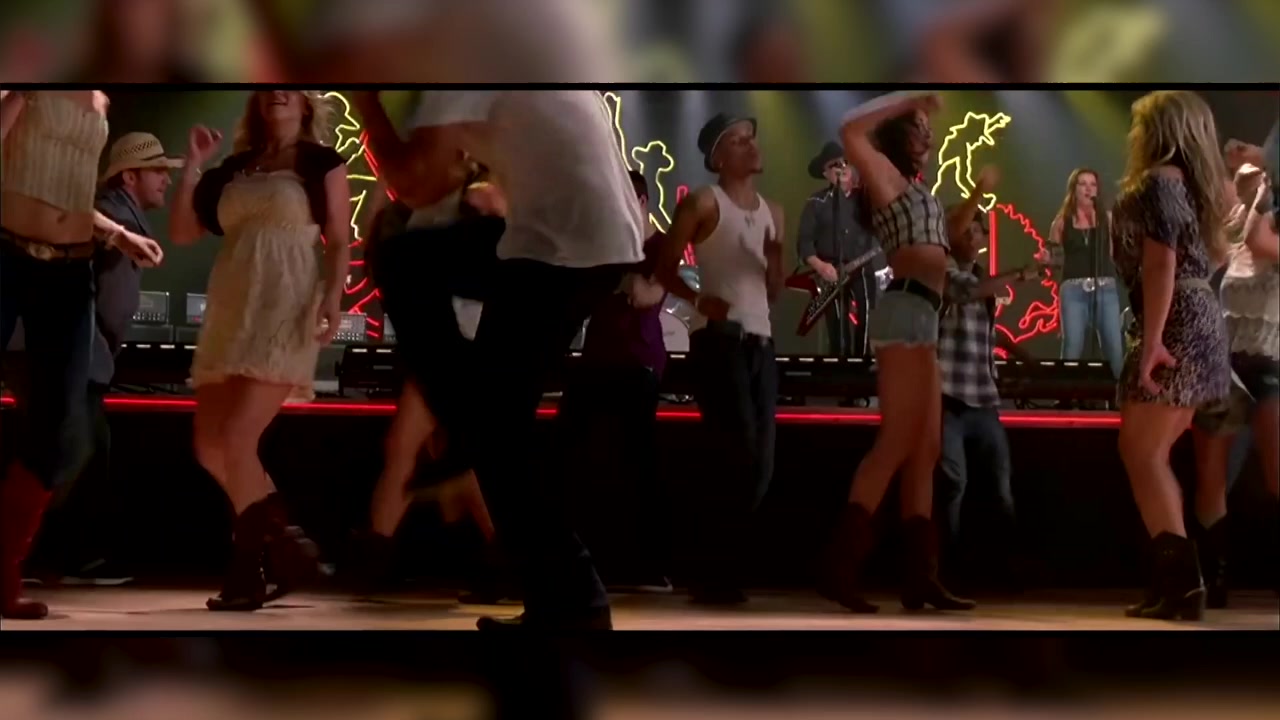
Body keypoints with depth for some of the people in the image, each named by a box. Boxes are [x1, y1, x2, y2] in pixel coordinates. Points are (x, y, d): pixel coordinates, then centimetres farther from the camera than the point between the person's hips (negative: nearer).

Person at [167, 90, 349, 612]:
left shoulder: (323, 162, 6)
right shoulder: (235, 168, 17)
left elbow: (339, 241, 0)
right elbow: (181, 233, 15)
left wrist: (333, 298, -16)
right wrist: (193, 163, 9)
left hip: (286, 312, -6)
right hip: (231, 313, 6)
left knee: (237, 439, -17)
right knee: (210, 448, 3)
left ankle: (251, 568, -5)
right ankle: (286, 546, 15)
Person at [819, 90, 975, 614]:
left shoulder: (915, 191, 28)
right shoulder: (886, 175, 3)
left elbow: (944, 240, 44)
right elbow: (851, 131, -16)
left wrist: (976, 197, 35)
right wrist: (910, 99, -6)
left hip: (921, 319, 10)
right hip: (905, 311, -10)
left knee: (925, 451, 6)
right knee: (897, 443, -15)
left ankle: (921, 576, 7)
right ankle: (840, 565, -18)